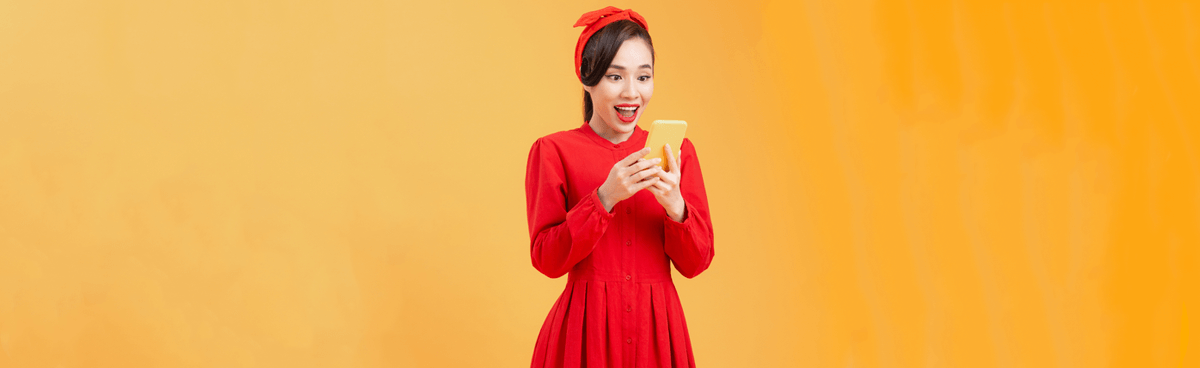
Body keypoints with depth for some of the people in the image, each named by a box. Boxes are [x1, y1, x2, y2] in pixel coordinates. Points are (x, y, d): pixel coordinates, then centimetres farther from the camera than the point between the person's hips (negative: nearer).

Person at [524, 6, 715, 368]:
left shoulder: (678, 151, 4)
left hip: (657, 330, 3)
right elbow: (547, 260, -10)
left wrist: (674, 205, -18)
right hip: (585, 332, -3)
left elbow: (696, 263, 0)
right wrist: (605, 198, -20)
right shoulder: (553, 151, -3)